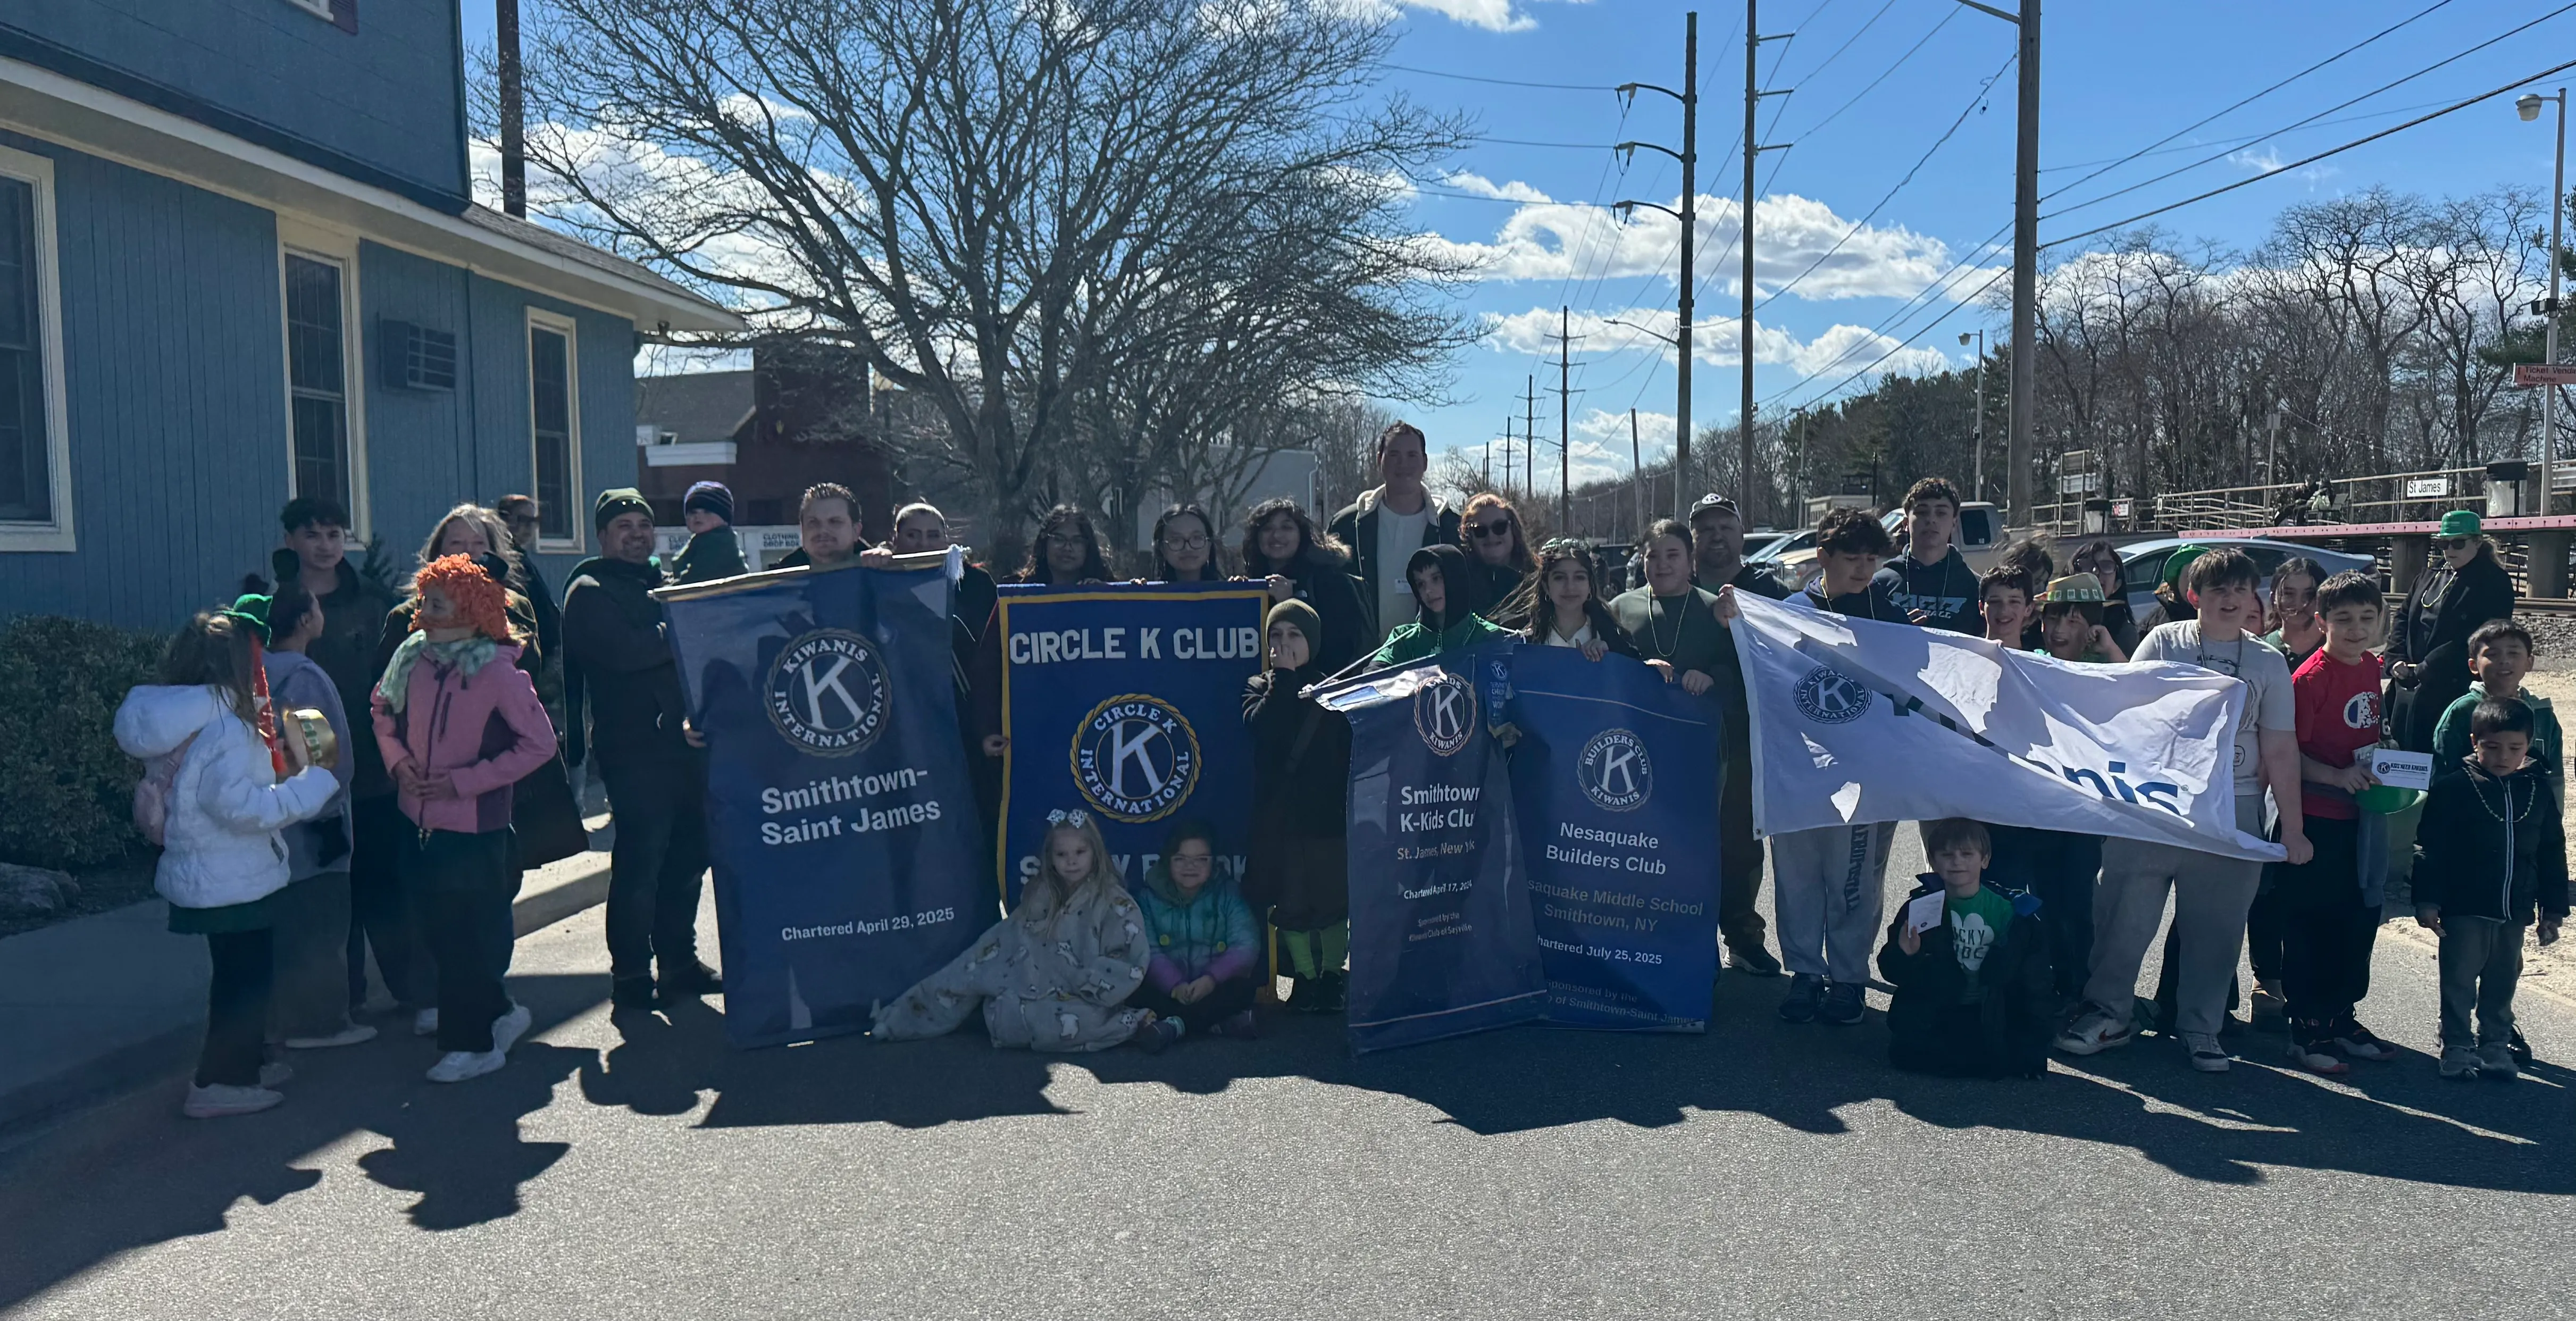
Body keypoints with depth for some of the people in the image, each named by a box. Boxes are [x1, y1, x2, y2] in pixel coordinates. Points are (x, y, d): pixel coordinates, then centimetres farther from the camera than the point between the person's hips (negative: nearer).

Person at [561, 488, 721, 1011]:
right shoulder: (589, 591, -1)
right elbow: (625, 650, -19)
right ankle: (631, 977, 3)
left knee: (687, 855, 10)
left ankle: (679, 962, 21)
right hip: (634, 746, -7)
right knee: (639, 861, -6)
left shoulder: (666, 582, 22)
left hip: (683, 738, 7)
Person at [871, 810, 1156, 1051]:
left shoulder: (1115, 904, -8)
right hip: (1039, 999, 6)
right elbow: (998, 946, 11)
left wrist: (1078, 982, -14)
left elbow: (1131, 966, -14)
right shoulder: (1039, 899, 8)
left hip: (1086, 1004, -6)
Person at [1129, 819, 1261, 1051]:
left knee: (1241, 988, -30)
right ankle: (1222, 1022, -35)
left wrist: (1212, 978, -25)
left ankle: (1175, 1025, -35)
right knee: (1139, 994, -28)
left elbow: (1246, 946, -10)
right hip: (1168, 991, 1)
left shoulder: (1228, 894, 3)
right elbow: (1148, 951, -10)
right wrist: (1175, 984, -27)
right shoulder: (1149, 897, 3)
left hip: (1213, 989, -1)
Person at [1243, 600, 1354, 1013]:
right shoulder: (1260, 688, 7)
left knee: (1333, 897, 4)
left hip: (1328, 812, -1)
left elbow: (1351, 750, 0)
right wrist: (1283, 677, -13)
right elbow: (1259, 728, -15)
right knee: (1289, 902, 6)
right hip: (1279, 816, 1)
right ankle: (1304, 976, 18)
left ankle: (1332, 974, 18)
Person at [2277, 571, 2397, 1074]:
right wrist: (2337, 776, -28)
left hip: (2360, 816, 8)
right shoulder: (2311, 677, -16)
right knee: (2309, 926, 1)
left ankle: (2341, 1017, 29)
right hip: (2316, 818, -8)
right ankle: (2306, 1029, 11)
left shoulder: (2371, 668, 7)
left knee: (2359, 920, 15)